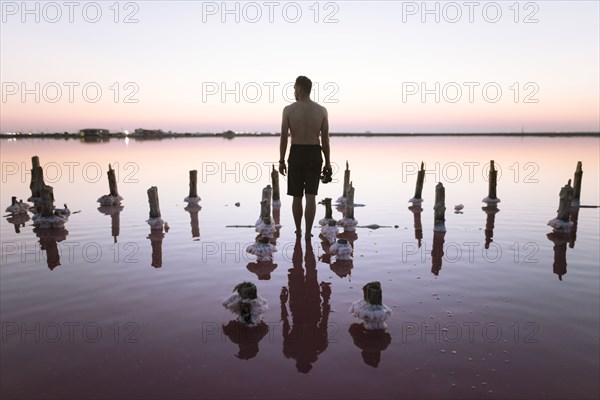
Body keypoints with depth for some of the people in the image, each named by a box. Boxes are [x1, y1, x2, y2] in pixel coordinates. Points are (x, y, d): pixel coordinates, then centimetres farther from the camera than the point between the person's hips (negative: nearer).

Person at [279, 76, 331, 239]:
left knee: (297, 196, 12)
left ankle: (298, 231, 23)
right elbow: (325, 139, 0)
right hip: (315, 154, 1)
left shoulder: (289, 110, -6)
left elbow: (284, 138, -5)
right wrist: (327, 162, 8)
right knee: (311, 196, 3)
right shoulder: (321, 110, -1)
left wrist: (281, 161, 3)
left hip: (296, 154, -1)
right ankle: (308, 233, 0)